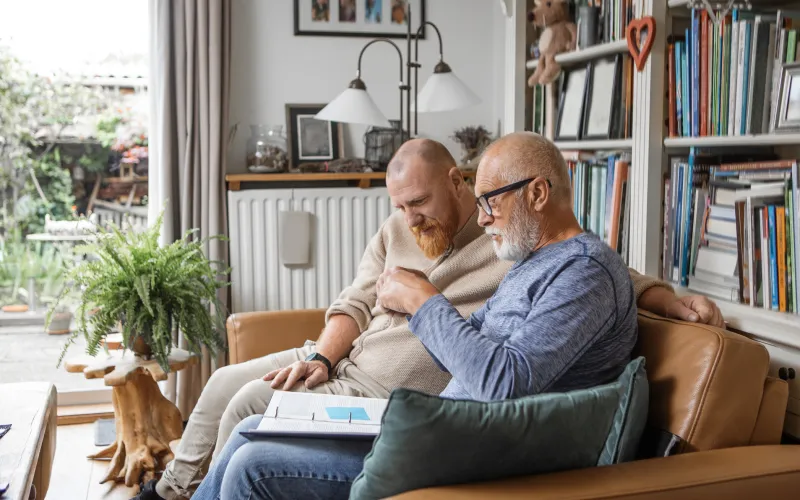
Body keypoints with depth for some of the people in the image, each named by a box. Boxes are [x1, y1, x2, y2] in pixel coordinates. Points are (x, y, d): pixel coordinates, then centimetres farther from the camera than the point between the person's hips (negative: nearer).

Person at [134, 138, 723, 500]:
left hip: (382, 392, -7)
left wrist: (674, 300, -23)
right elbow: (356, 302, 8)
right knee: (227, 381, 10)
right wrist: (320, 356, -8)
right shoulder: (397, 230, 8)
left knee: (250, 407, -13)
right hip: (342, 359, 8)